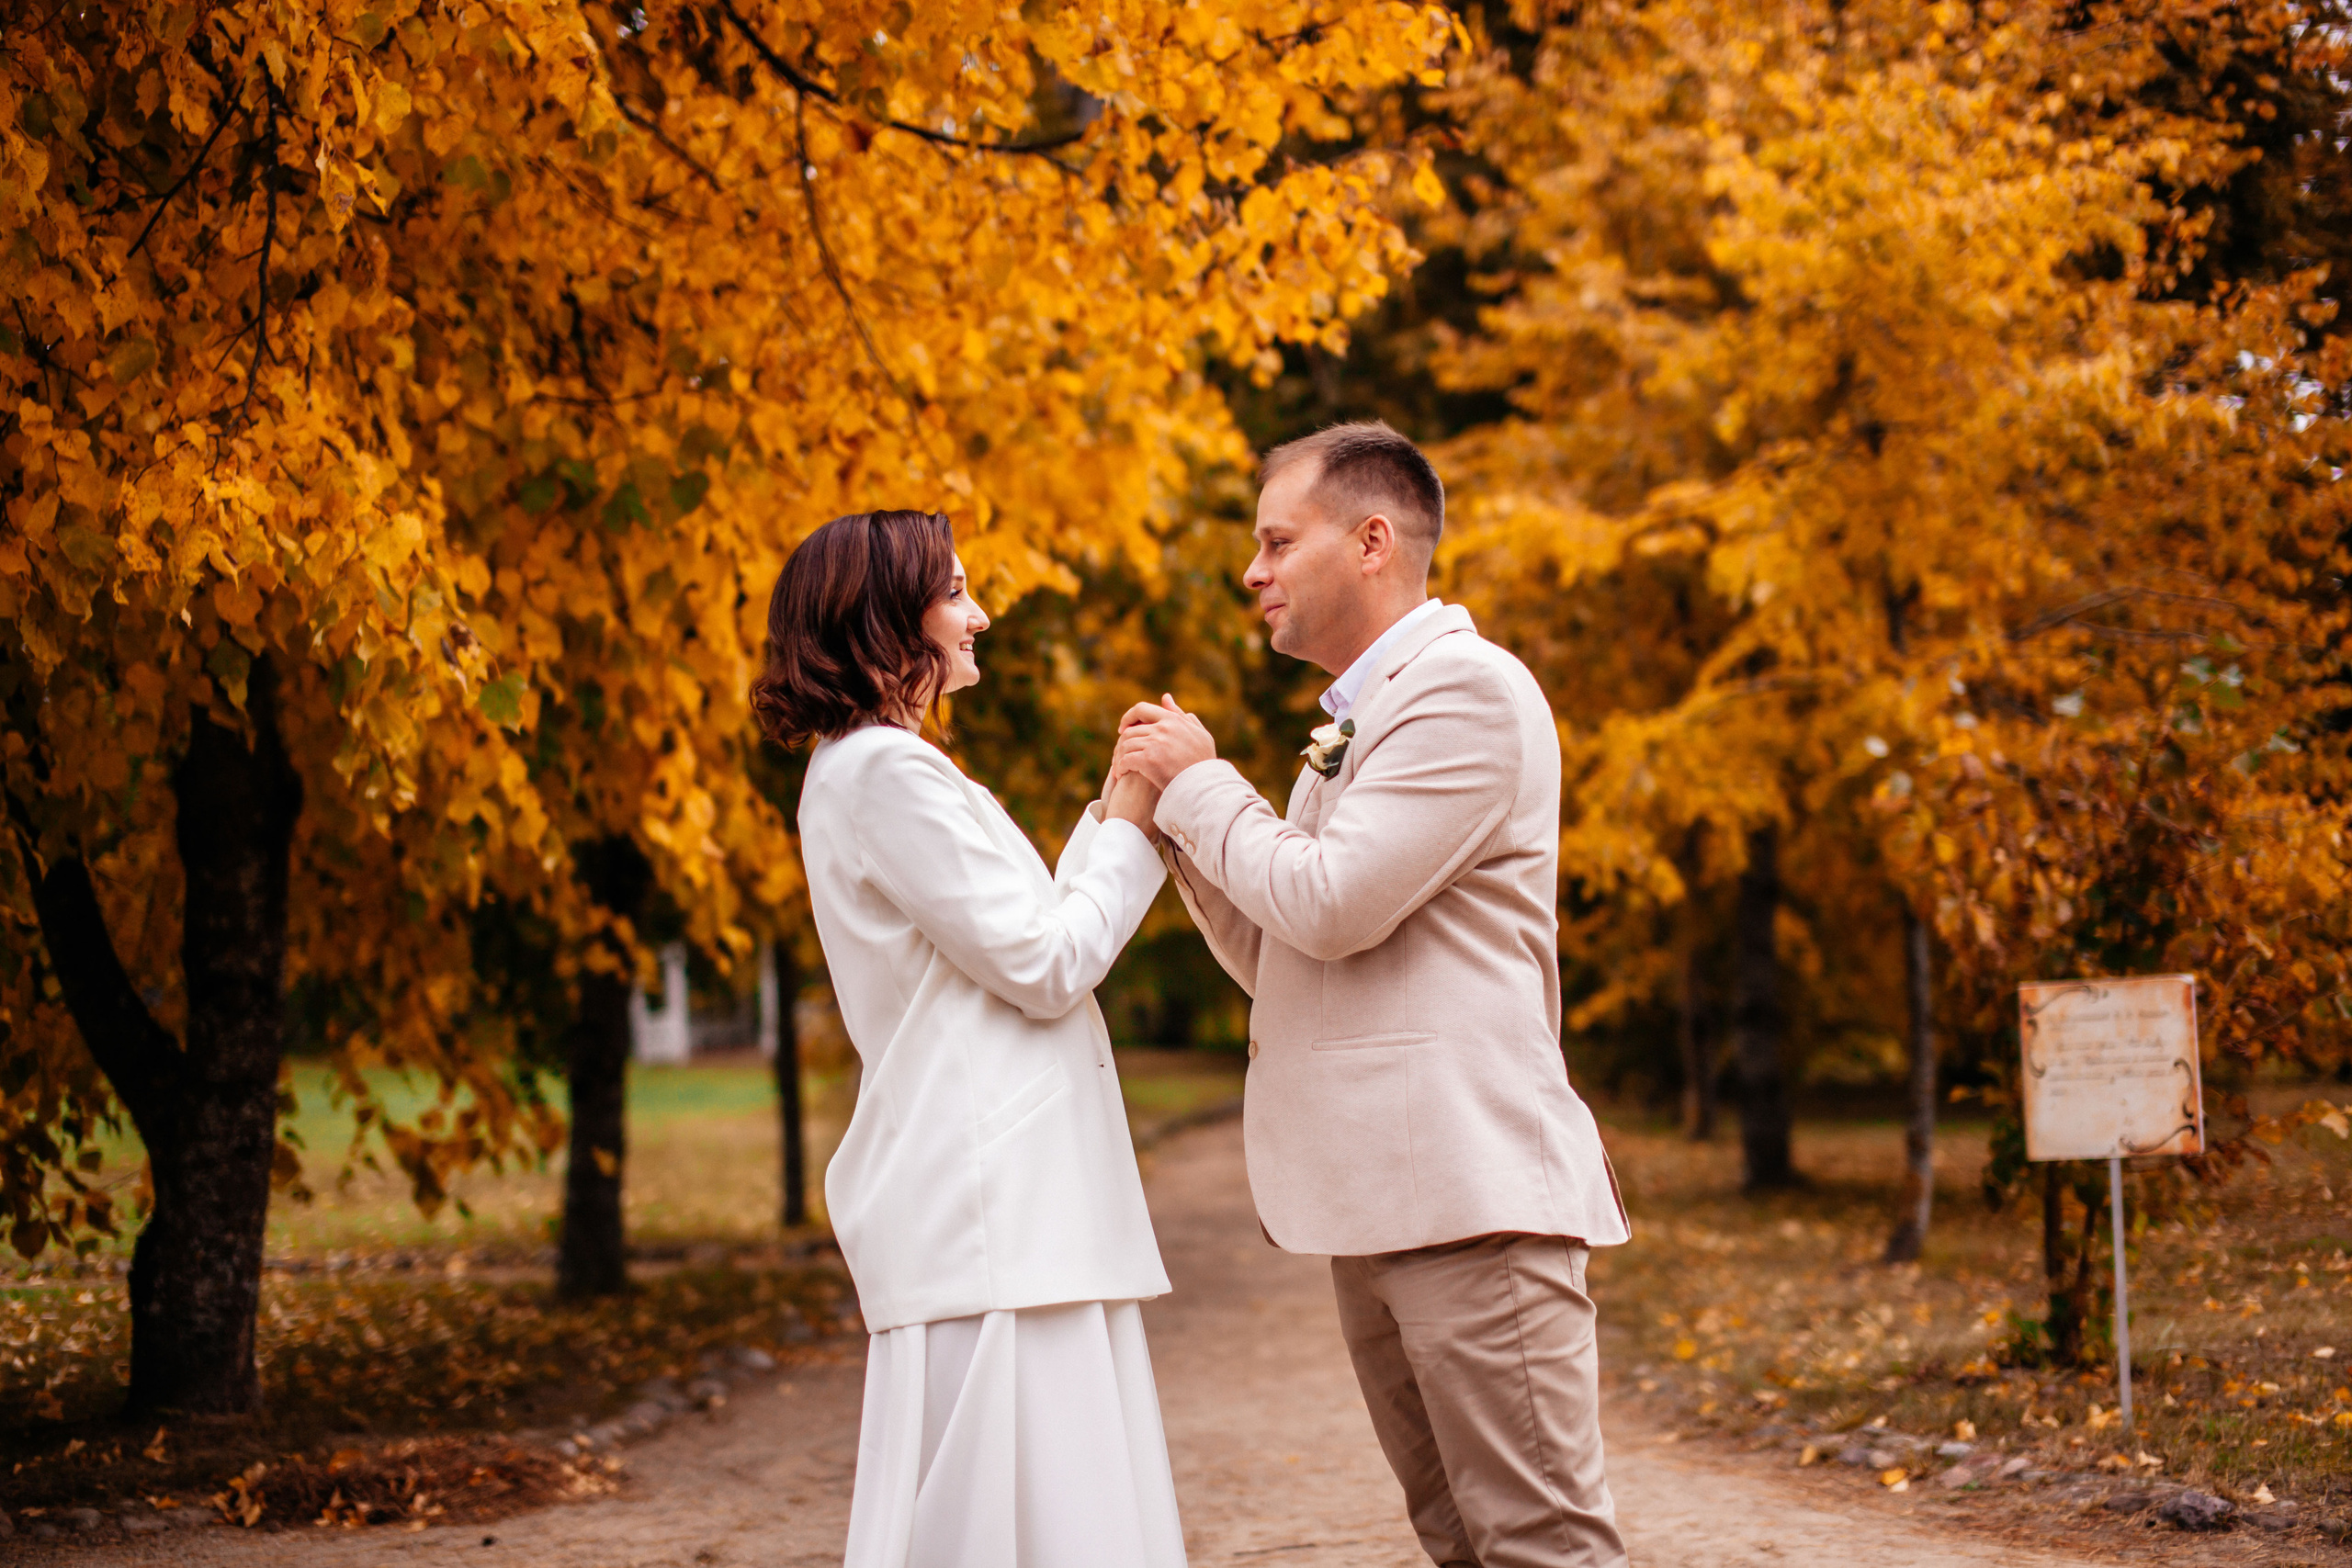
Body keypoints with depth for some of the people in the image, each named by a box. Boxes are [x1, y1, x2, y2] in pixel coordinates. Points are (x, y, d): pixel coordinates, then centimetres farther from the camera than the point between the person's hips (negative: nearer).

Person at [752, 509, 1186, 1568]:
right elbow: (1043, 967, -13)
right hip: (983, 1205, -10)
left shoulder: (866, 769, 21)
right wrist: (1132, 825, -3)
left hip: (1011, 1195, 10)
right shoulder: (887, 774, -11)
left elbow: (1032, 930, 20)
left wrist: (1117, 809, 13)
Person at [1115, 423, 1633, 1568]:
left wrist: (1200, 784, -3)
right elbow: (1274, 962, 22)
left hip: (1468, 1190, -9)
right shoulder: (1354, 722, 22)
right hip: (1374, 1203, 9)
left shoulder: (1468, 687, -8)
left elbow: (1334, 904, -17)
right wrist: (1176, 815, 9)